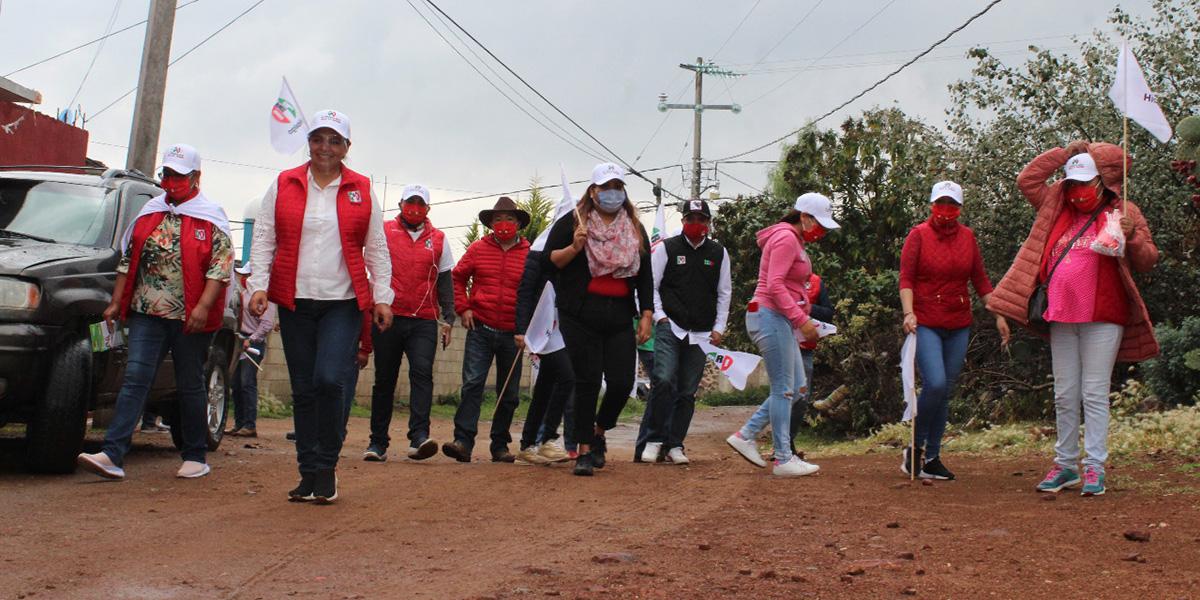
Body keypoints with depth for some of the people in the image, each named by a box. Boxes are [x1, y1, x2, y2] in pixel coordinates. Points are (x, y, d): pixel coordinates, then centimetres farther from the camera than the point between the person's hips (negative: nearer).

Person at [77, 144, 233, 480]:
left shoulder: (211, 219, 1)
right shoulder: (148, 215, 15)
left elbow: (222, 266, -7)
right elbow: (128, 261, 19)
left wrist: (203, 307, -18)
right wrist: (116, 302, 13)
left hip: (190, 317, -3)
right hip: (146, 313, 3)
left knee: (191, 386, 5)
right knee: (135, 379, -7)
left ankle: (196, 457, 16)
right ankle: (112, 455, -14)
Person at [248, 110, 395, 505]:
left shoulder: (362, 190, 7)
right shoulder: (283, 185, 8)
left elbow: (376, 249, 9)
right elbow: (263, 240, 7)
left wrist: (382, 297, 3)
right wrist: (259, 285, -4)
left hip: (344, 302, -2)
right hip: (294, 302, 2)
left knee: (329, 379, -15)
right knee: (303, 388, 5)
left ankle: (327, 469, 0)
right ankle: (308, 472, 14)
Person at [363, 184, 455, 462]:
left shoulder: (439, 239, 11)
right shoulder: (384, 232, 7)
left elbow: (445, 281, 13)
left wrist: (448, 317, 5)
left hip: (424, 321, 0)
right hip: (388, 317, 0)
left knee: (422, 373, -15)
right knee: (384, 380, 5)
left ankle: (419, 437, -22)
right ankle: (378, 442, 12)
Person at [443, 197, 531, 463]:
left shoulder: (529, 254, 3)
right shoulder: (478, 249, 5)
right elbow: (458, 277, 15)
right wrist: (463, 308, 3)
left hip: (513, 334, 1)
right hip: (480, 330, -1)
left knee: (508, 393, 8)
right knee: (472, 384, -12)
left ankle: (500, 446, 19)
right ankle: (463, 441, -16)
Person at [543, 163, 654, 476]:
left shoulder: (635, 229, 15)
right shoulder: (572, 222, 4)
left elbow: (645, 275, 15)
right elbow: (549, 261, 1)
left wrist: (647, 314, 7)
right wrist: (575, 247, -16)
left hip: (619, 316, 3)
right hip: (581, 315, -3)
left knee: (622, 382, -5)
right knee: (587, 381, -3)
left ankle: (599, 433, 22)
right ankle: (584, 450, 7)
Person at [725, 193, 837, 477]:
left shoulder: (796, 241, 19)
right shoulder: (786, 238, -13)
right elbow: (775, 286, -22)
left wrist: (803, 318, 10)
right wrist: (802, 319, -23)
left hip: (781, 319, 10)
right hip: (770, 315, -10)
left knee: (797, 388, 10)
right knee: (784, 389, -6)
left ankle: (745, 435, 12)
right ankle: (784, 460, 0)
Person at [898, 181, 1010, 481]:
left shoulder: (967, 237, 10)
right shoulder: (919, 235, -2)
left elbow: (980, 279, 14)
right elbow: (906, 278, -8)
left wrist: (998, 315, 9)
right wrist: (908, 312, -23)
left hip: (959, 325, 5)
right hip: (925, 324, -5)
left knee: (945, 391, 6)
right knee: (935, 384, -20)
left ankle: (932, 458, 14)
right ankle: (916, 447, 0)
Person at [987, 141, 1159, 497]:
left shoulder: (1122, 212, 1)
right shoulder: (1057, 208, 15)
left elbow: (1148, 261, -2)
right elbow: (1027, 180, 18)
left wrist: (1132, 237, -22)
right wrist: (1065, 154, 12)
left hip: (1102, 318, -5)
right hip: (1061, 317, 5)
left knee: (1095, 393, -5)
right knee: (1064, 396, 9)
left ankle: (1095, 468, -3)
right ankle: (1065, 465, 15)